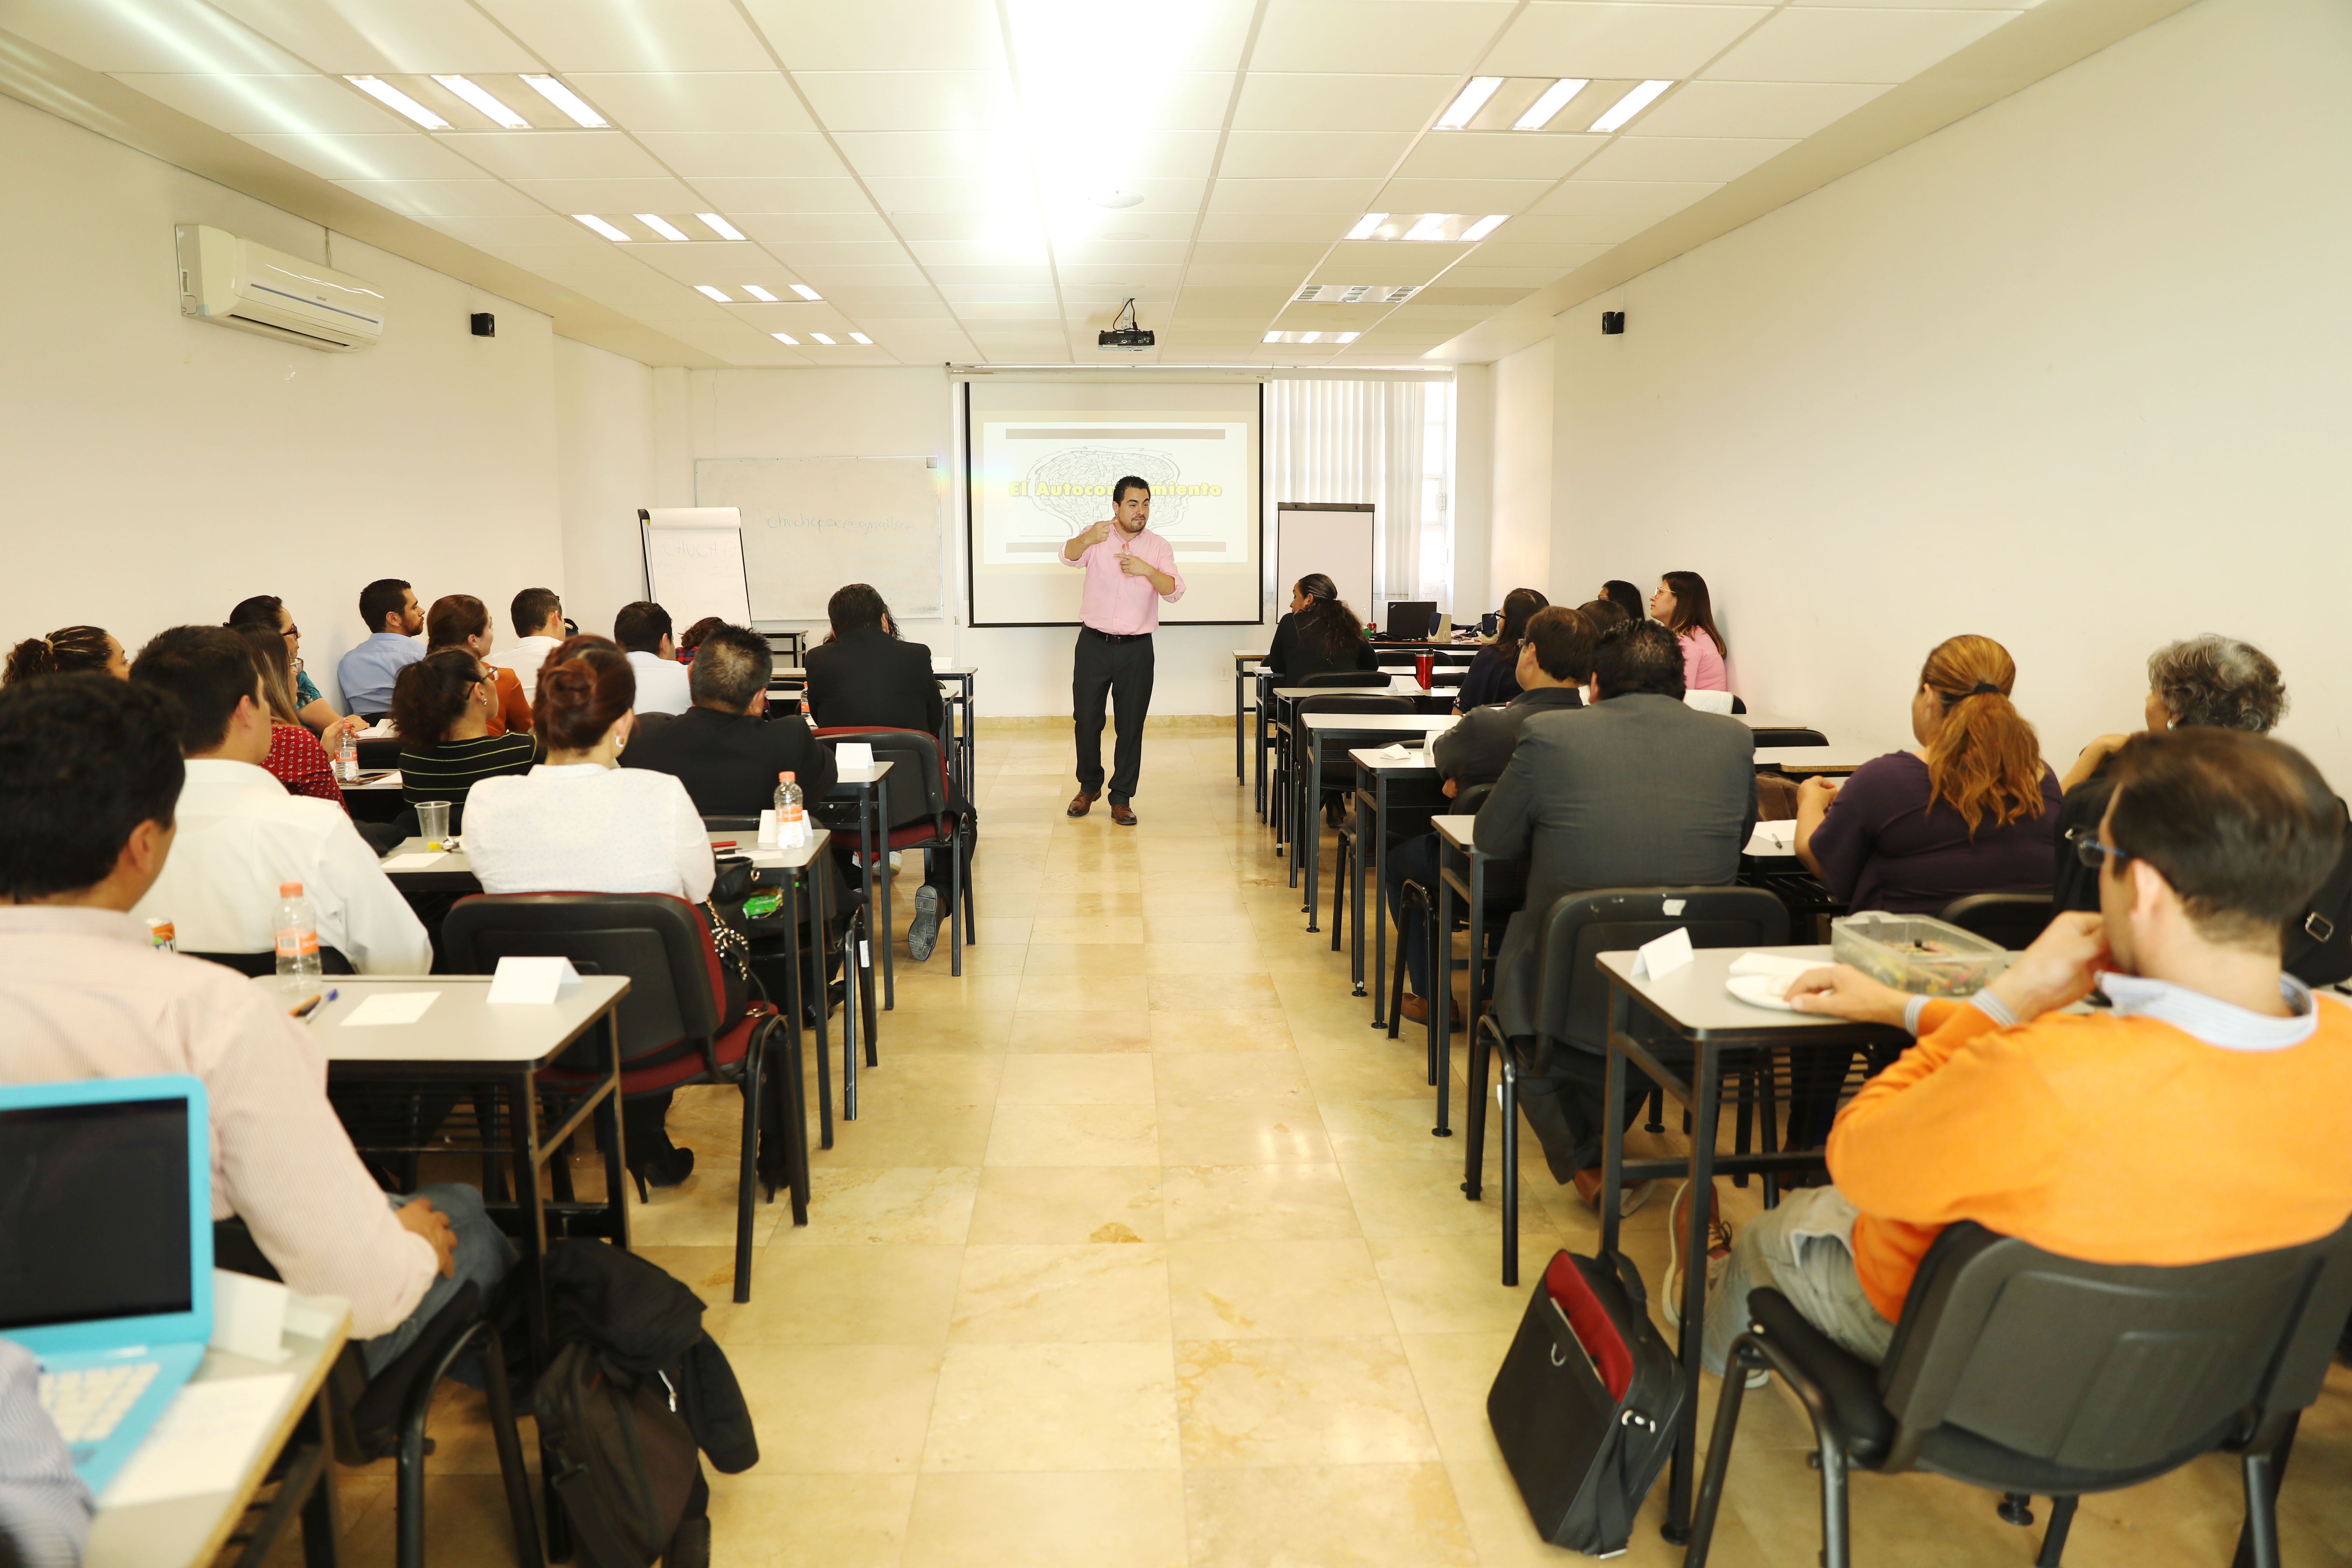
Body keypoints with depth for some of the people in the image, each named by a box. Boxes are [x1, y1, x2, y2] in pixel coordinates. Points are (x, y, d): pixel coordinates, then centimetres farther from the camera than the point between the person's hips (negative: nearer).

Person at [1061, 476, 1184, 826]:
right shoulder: (1097, 538, -1)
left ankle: (1122, 798, 14)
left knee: (1131, 725, 3)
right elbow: (1069, 557, -22)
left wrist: (1146, 570, -25)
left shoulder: (1158, 546, 3)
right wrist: (1087, 540, -44)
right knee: (1086, 719, 6)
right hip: (1094, 644, 0)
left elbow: (1175, 591, -9)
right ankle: (1089, 787, 27)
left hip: (1137, 649, 1)